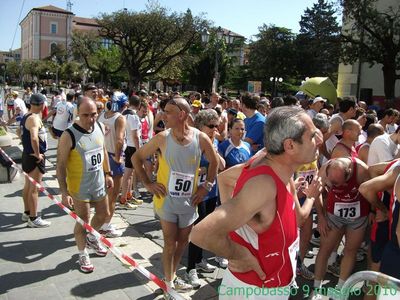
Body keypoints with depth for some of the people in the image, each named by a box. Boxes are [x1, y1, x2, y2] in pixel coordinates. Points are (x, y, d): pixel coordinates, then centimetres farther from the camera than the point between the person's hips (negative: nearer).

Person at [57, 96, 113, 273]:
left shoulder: (99, 128, -3)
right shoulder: (69, 135, -22)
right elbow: (61, 165, -19)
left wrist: (107, 174, 12)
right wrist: (64, 192, -22)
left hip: (99, 184, 6)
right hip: (79, 188, -6)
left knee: (103, 213, 21)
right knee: (83, 222, 8)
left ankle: (91, 238, 49)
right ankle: (83, 254, 31)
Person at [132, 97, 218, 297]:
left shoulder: (201, 138, -11)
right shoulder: (162, 138, -13)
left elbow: (214, 162, 6)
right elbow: (136, 158, -2)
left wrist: (207, 186, 0)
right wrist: (148, 184, -7)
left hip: (189, 201, 2)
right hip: (166, 199, -2)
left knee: (183, 241, 17)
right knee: (170, 243, 6)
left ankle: (172, 275, 41)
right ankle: (169, 284, 27)